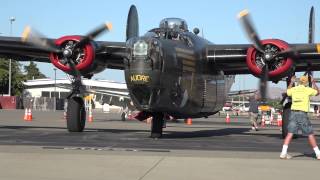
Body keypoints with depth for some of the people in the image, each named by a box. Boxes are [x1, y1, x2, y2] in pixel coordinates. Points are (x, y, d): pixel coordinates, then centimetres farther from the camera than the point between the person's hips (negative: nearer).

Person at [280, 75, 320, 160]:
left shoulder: (294, 89, 8)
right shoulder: (307, 90, -1)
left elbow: (287, 92, 33)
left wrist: (291, 82, 40)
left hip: (293, 112, 3)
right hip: (302, 114, -3)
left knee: (290, 133, 2)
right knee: (310, 134, 4)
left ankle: (284, 153, -7)